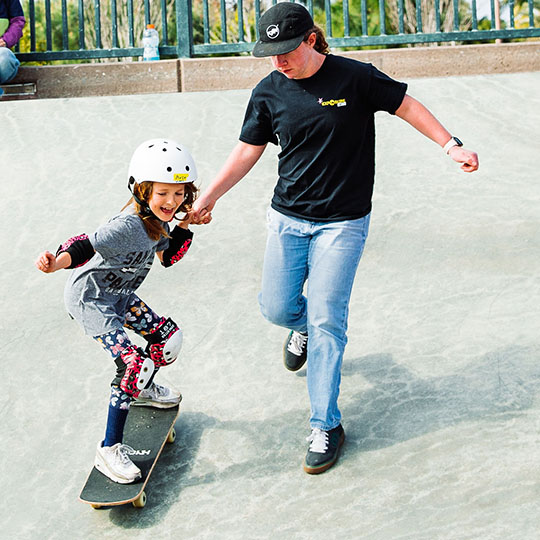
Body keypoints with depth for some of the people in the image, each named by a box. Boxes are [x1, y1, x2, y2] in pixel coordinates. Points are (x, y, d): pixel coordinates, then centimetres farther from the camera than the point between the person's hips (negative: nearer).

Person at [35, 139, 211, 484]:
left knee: (169, 337, 16)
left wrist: (186, 225, -2)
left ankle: (143, 389, 47)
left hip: (118, 294, 9)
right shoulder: (129, 226, -33)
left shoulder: (158, 218, -5)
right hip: (89, 300, -9)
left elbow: (168, 256, 11)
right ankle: (109, 450, -8)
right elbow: (86, 246, -44)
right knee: (132, 364, -19)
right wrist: (58, 262, -63)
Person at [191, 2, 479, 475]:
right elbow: (247, 152, 6)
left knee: (326, 322, -7)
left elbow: (406, 106, 1)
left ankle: (326, 427, 5)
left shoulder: (356, 78, -10)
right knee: (276, 308, 2)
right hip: (287, 219, 4)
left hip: (343, 223, -3)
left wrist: (451, 145, -6)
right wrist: (208, 198, 0)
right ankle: (303, 324, 43)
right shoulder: (269, 93, -1)